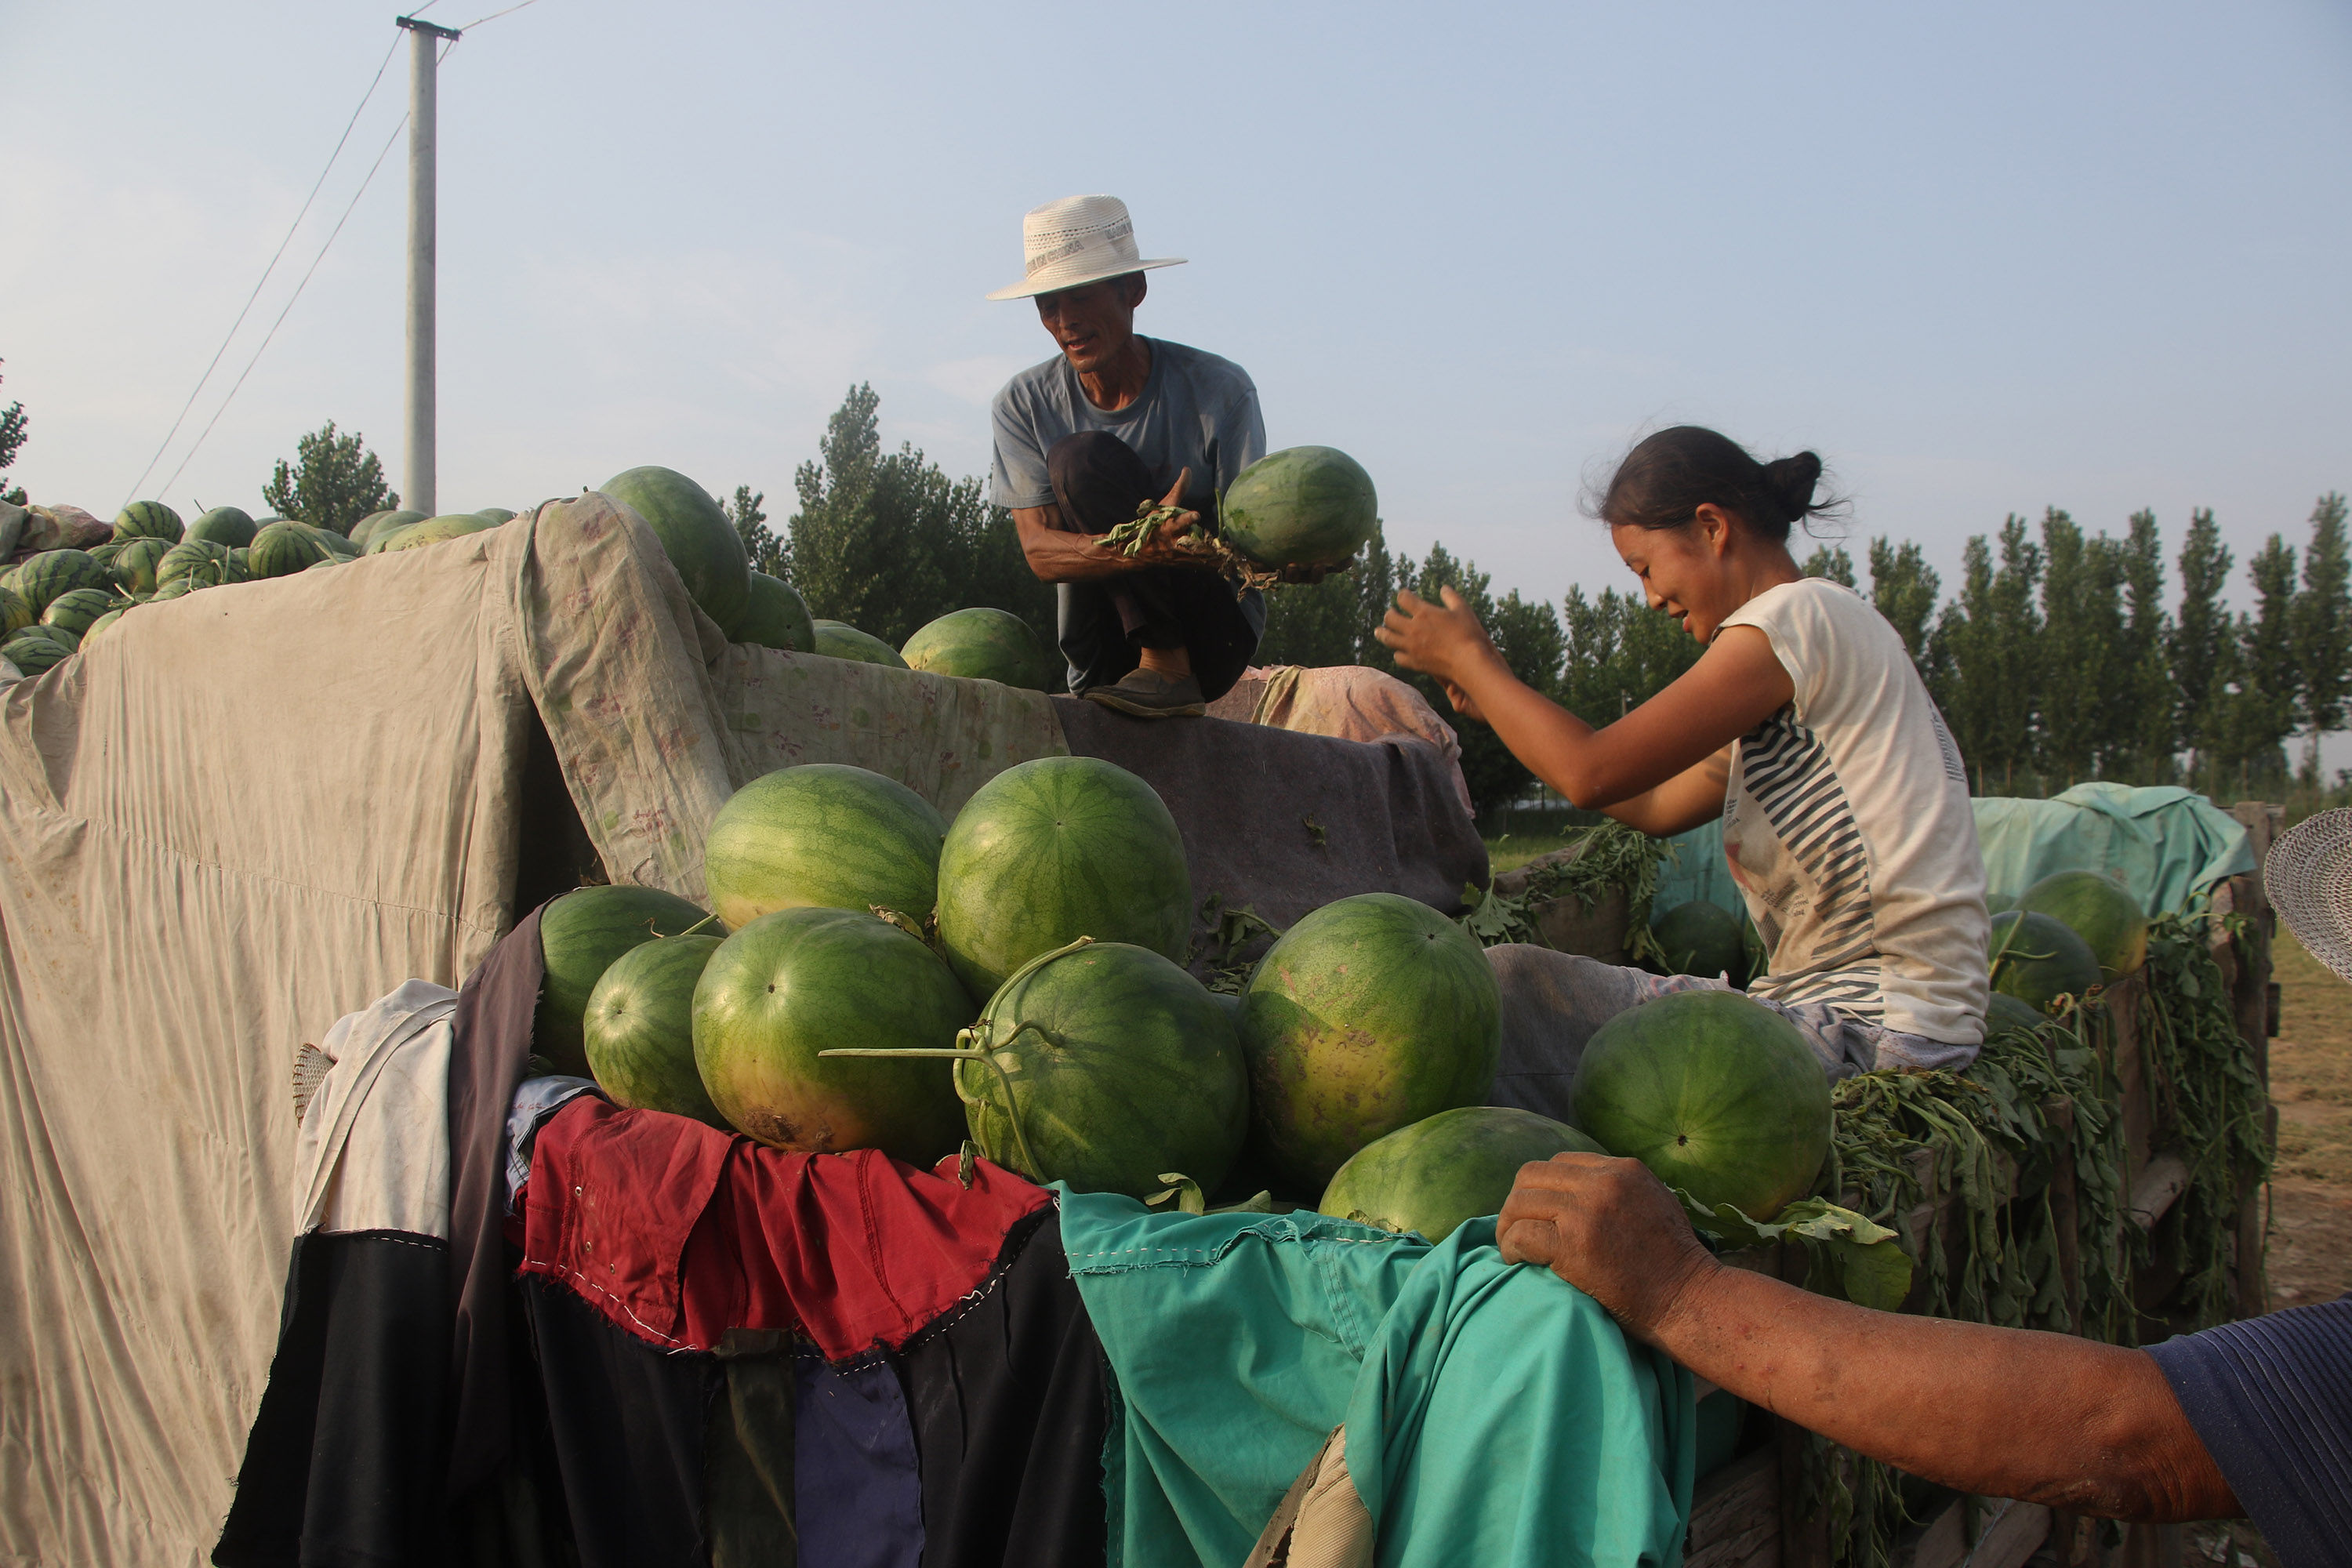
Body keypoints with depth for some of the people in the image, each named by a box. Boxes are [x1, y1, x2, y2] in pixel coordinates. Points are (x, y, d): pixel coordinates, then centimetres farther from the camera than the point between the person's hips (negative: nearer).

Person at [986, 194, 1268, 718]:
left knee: (1080, 458, -18)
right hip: (1105, 650, 4)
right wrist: (1140, 550, -31)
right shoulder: (1025, 405, 0)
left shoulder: (1219, 389, -5)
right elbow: (1040, 551, -12)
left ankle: (1167, 667, -24)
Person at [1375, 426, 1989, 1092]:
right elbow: (1658, 804, 21)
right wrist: (1497, 698, 23)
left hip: (1878, 1030, -10)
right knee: (1520, 978, 6)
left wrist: (1467, 657, 0)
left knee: (1513, 983, -17)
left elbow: (1591, 774, -16)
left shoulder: (1799, 614, -12)